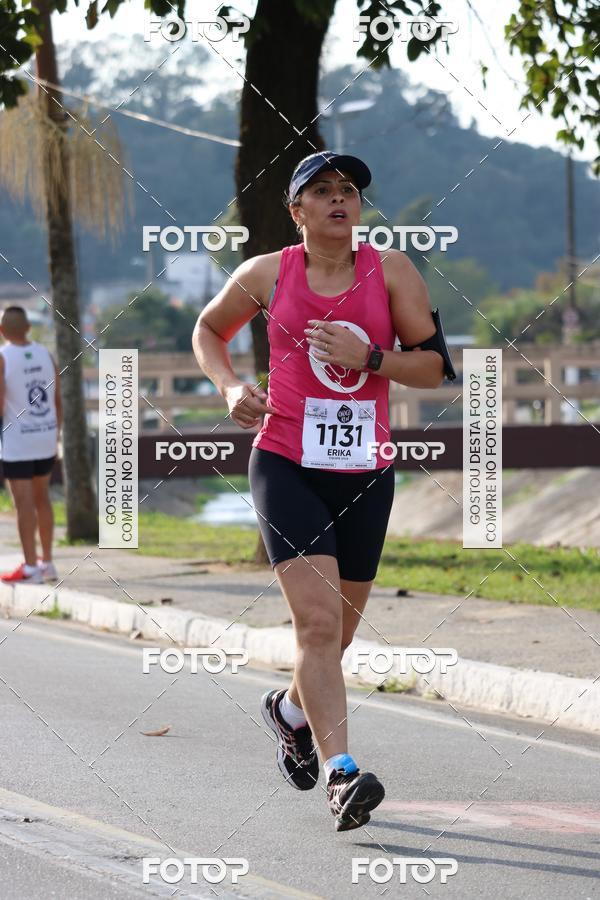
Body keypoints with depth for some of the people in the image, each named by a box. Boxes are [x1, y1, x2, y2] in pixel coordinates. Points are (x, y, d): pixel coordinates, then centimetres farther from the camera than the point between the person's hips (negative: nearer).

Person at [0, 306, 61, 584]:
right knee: (42, 498, 17)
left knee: (24, 503, -2)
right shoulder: (45, 354, 4)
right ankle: (47, 563, 22)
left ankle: (30, 568, -1)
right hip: (46, 438, 6)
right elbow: (58, 401, 7)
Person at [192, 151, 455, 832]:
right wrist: (229, 386, 0)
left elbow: (434, 367, 2)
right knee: (318, 619, -18)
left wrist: (368, 357, -15)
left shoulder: (391, 271, 1)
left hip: (365, 473, 3)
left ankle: (290, 709, 46)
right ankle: (341, 774, -23)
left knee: (339, 627, 15)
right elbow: (209, 329, 19)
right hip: (285, 464, -3)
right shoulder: (267, 274, 1)